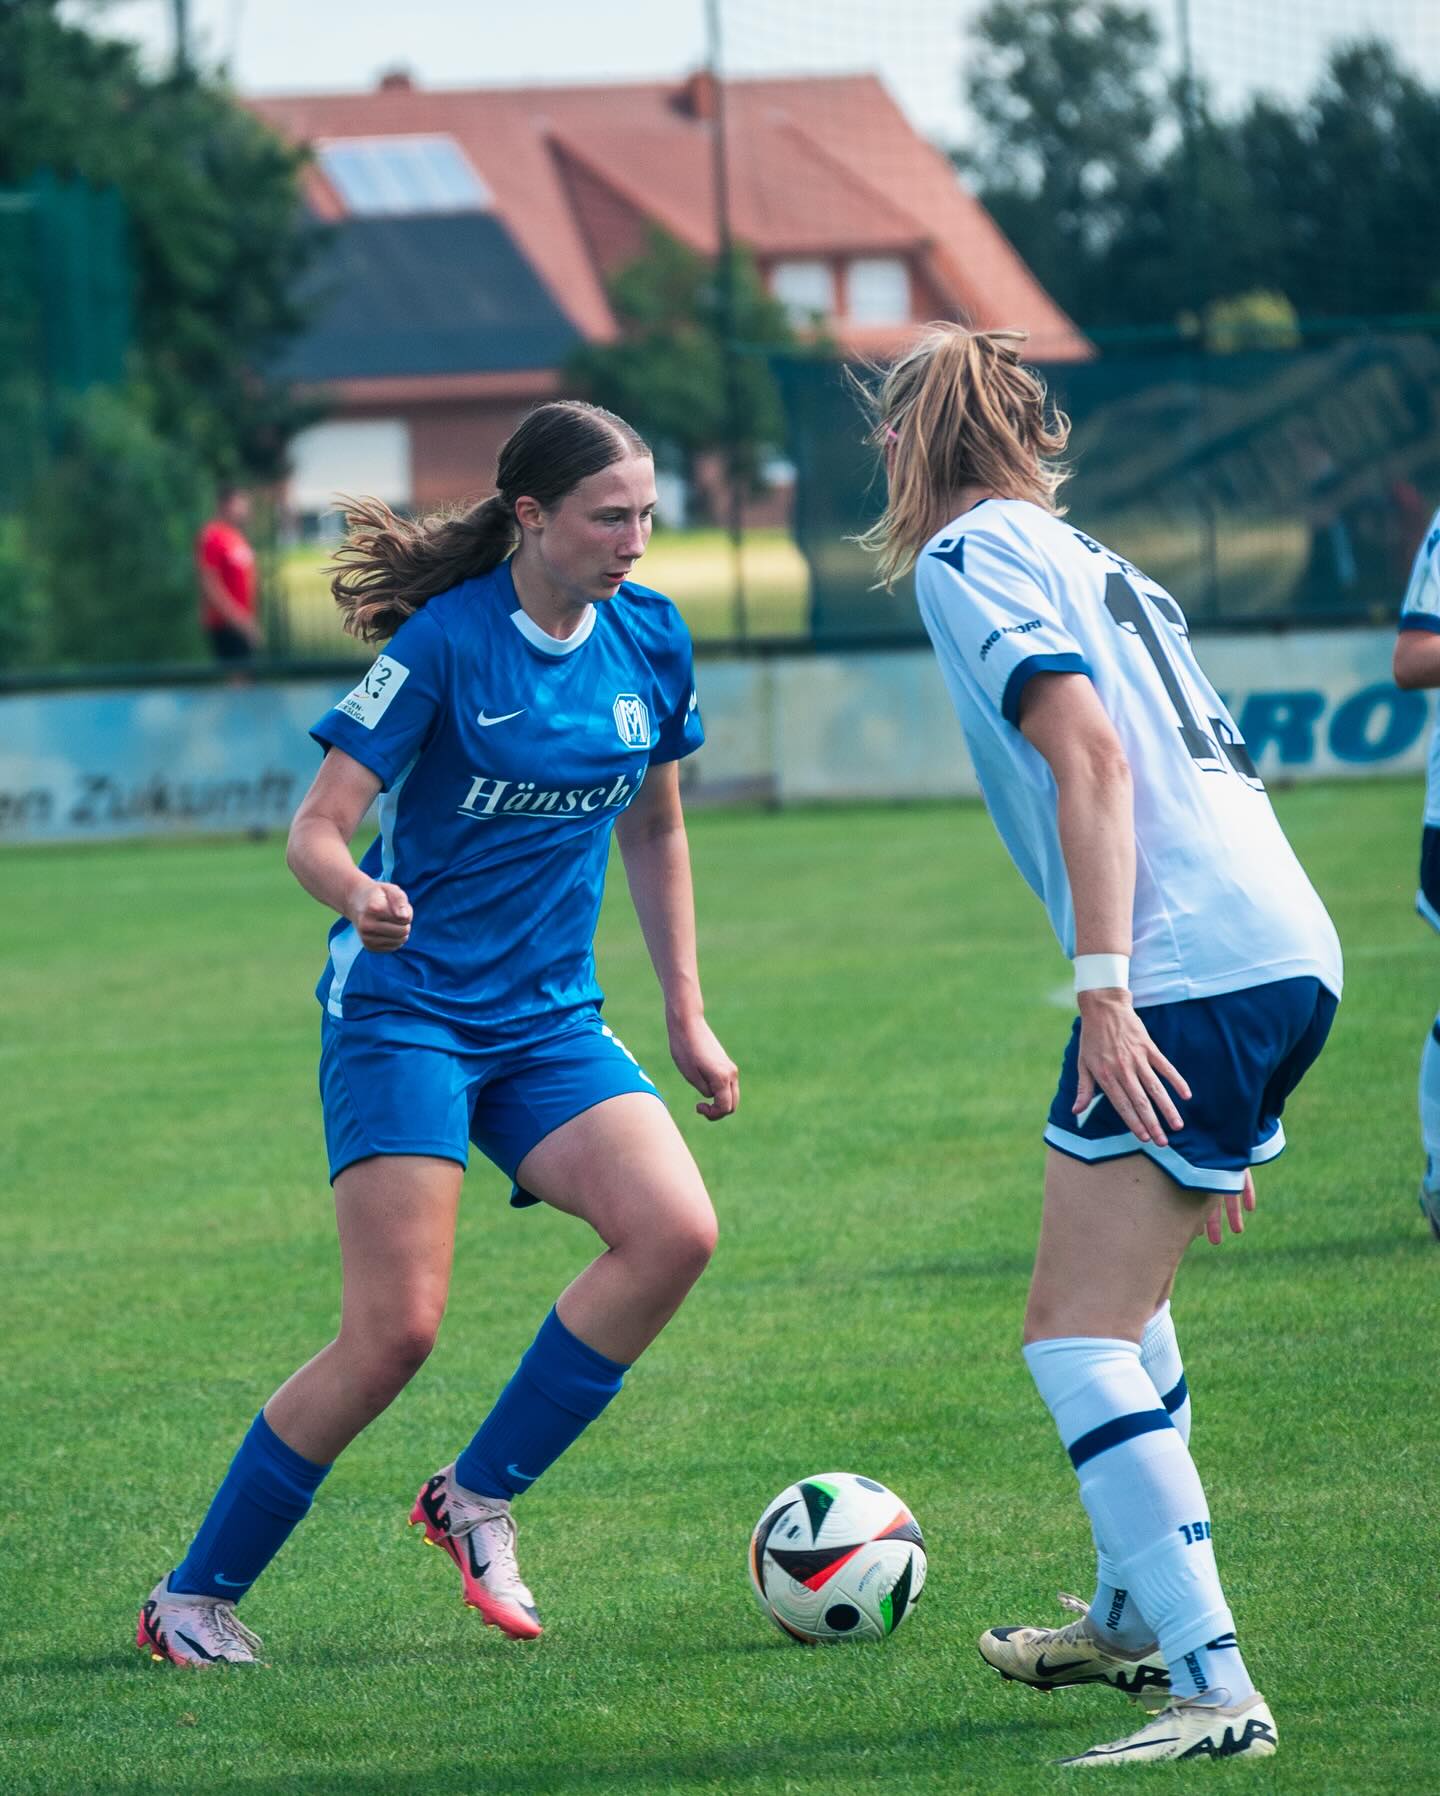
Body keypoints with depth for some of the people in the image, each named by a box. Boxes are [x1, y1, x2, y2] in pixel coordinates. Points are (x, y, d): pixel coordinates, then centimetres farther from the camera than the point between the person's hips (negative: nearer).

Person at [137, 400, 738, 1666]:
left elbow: (655, 830, 18)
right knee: (395, 1330, -14)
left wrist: (687, 1016, 18)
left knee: (674, 1232, -19)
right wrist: (358, 893, -37)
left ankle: (479, 1500, -2)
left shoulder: (651, 642, 4)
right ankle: (195, 1597, 2)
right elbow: (318, 827, -15)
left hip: (548, 1020, 6)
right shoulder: (446, 644, -13)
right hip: (402, 1009, -5)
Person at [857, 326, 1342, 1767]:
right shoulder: (1093, 560, 26)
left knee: (1077, 1332, -11)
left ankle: (1214, 1689, -21)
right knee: (1121, 1291, 26)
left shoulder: (970, 553, 0)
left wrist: (1105, 989, -20)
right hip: (1289, 954, 9)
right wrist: (1224, 1105, 31)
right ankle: (1138, 1617, 38)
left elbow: (1089, 753, -13)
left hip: (1190, 972, -9)